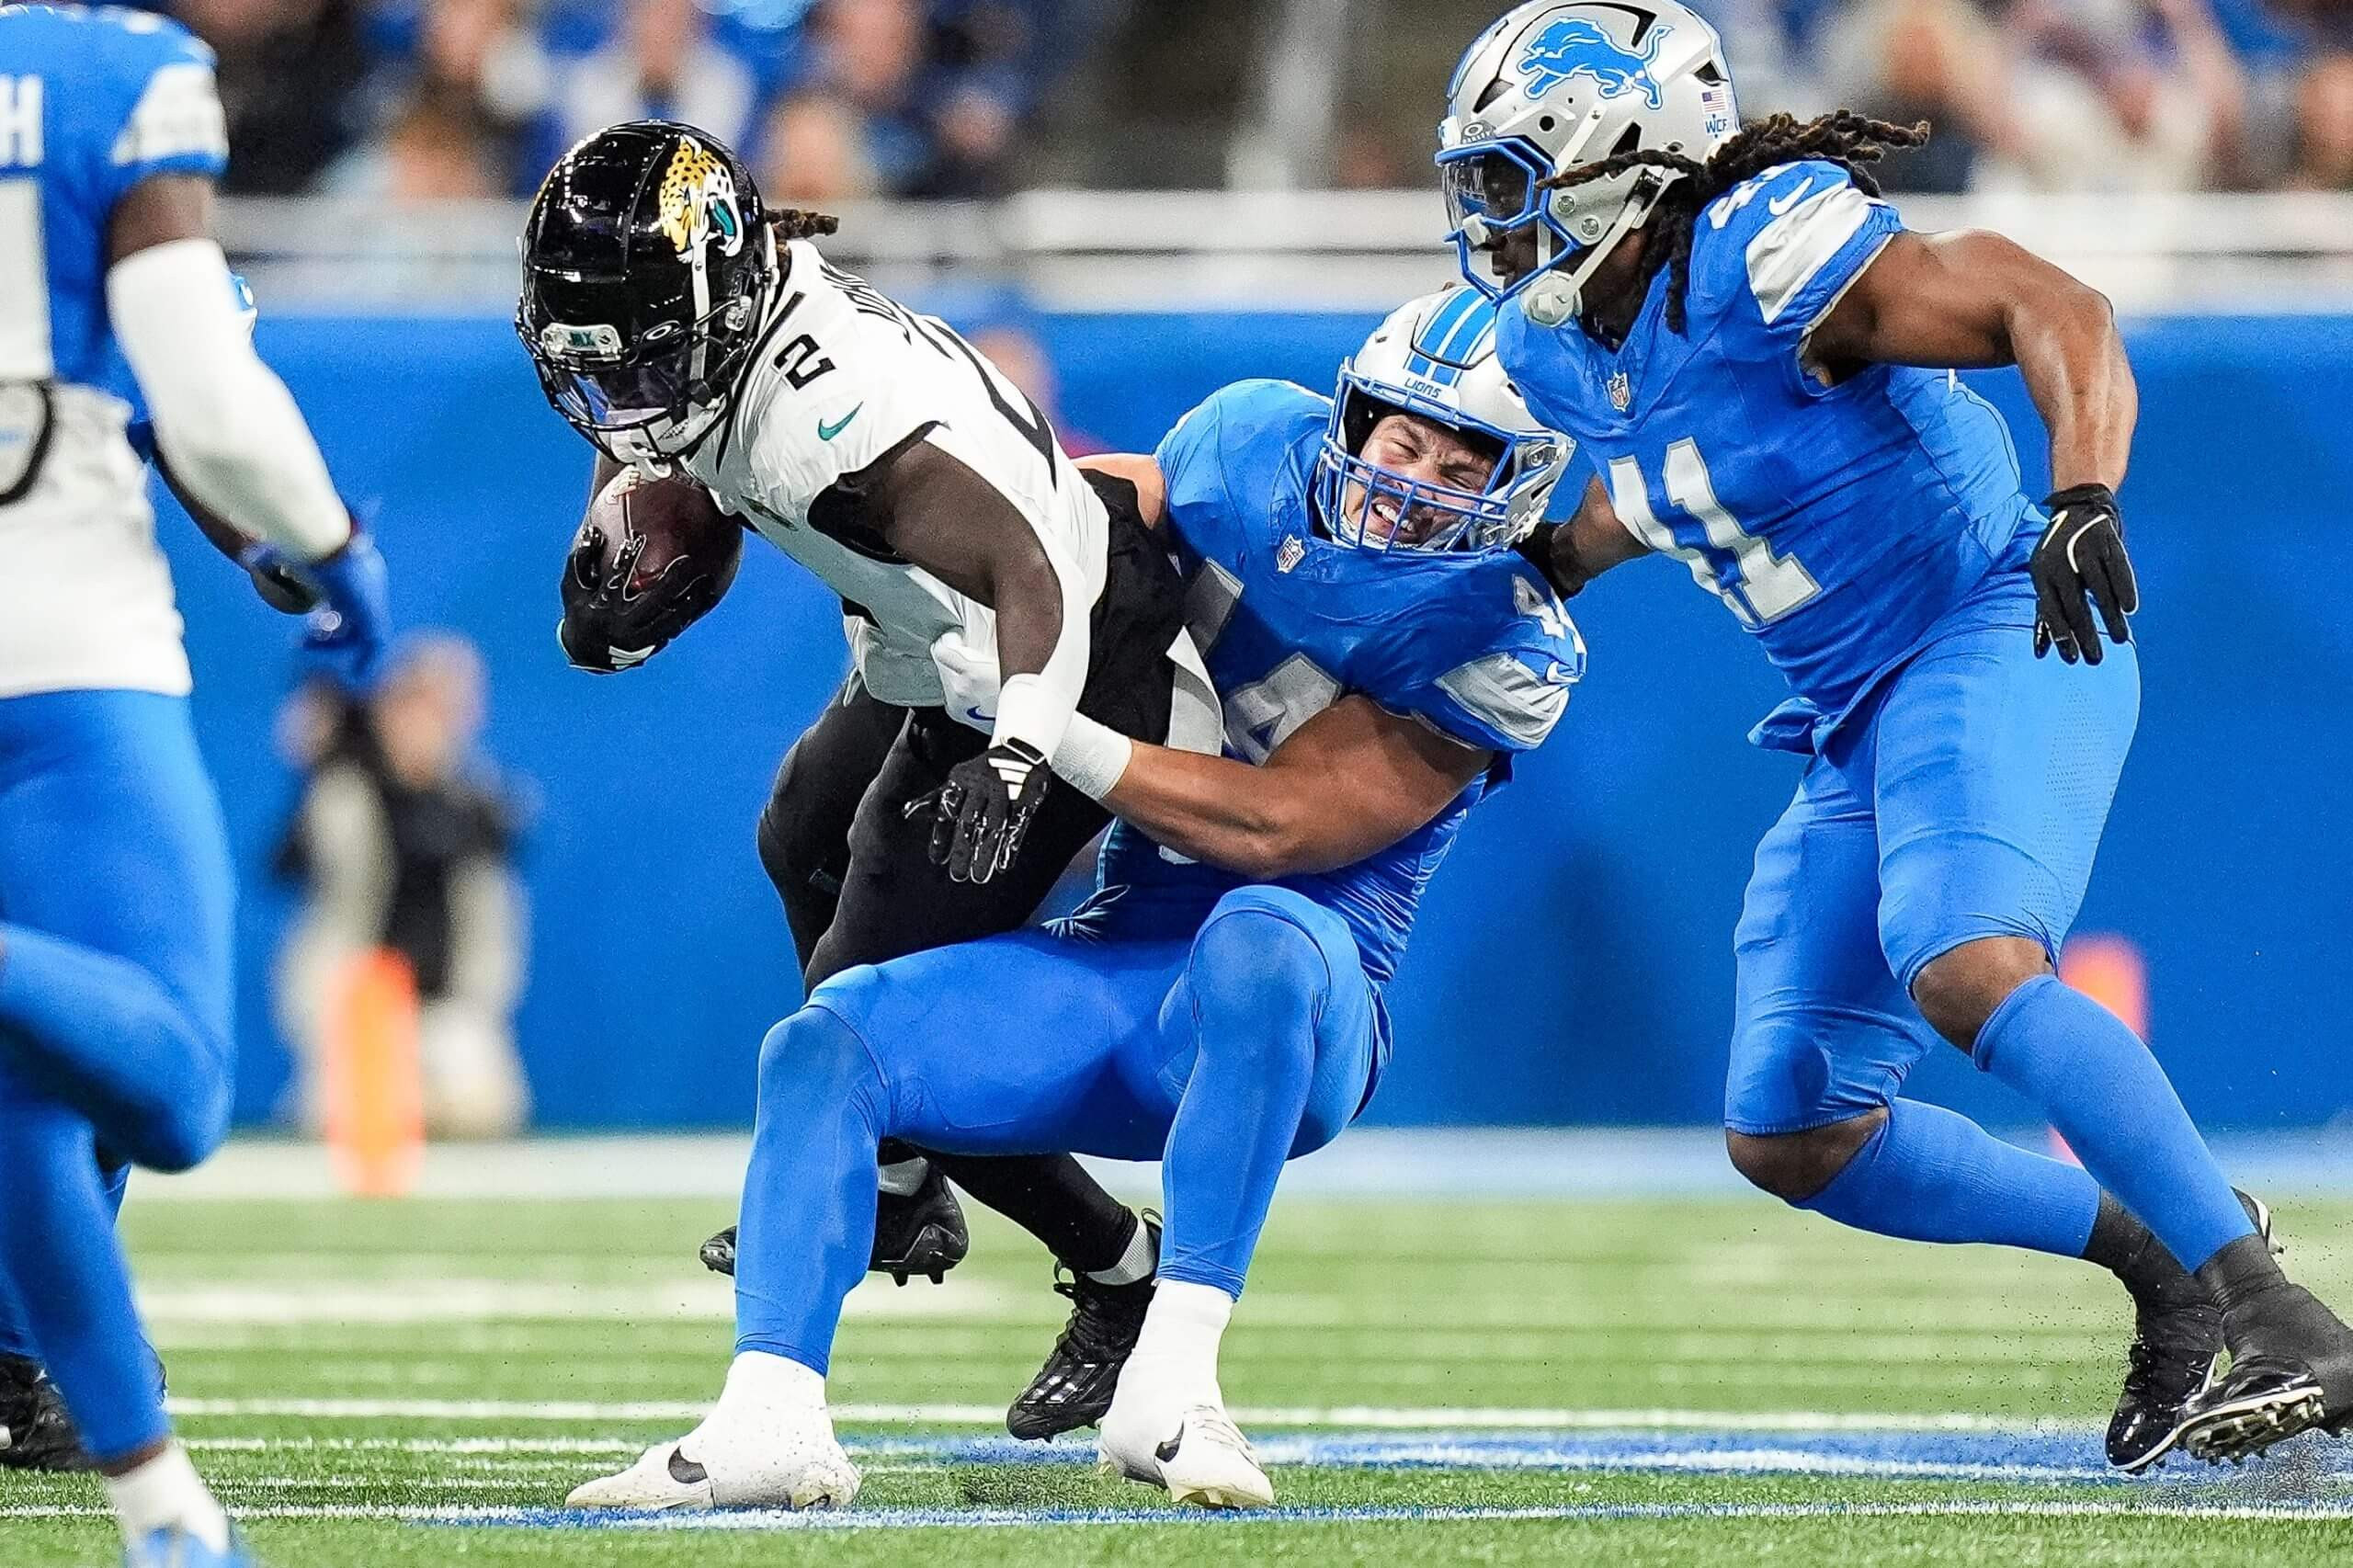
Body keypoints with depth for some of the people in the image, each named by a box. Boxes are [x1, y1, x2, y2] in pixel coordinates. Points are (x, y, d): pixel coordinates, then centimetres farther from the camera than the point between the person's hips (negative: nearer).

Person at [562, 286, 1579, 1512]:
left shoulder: (1500, 646, -13)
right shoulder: (1257, 446, 3)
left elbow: (1275, 828, -20)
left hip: (1286, 1023, -5)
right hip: (1116, 970, 6)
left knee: (1262, 931, -41)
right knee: (823, 1043, -14)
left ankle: (1168, 1387, -40)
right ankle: (770, 1422, -30)